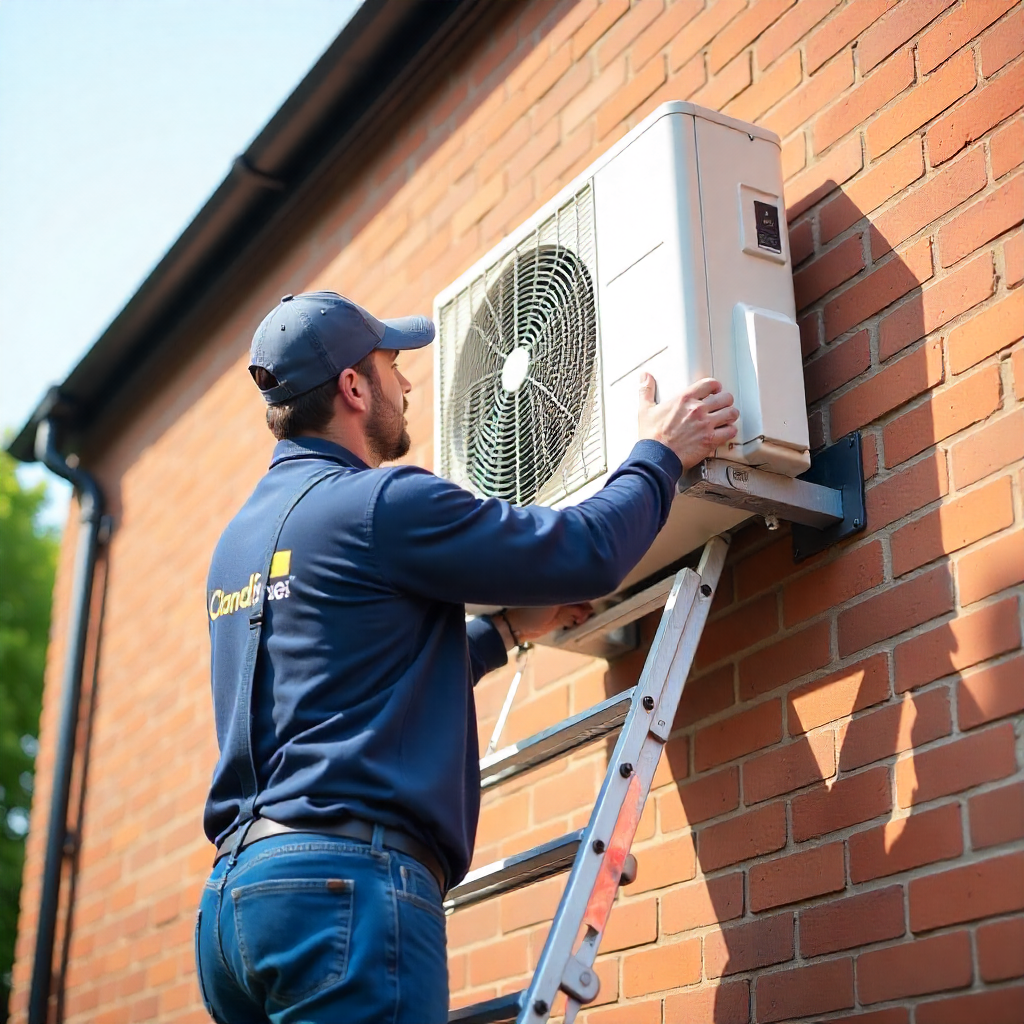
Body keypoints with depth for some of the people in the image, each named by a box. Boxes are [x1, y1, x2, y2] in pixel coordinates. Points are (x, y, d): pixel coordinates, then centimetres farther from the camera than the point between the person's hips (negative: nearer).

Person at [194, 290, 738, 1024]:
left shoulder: (239, 539, 20)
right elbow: (587, 550, -4)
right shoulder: (378, 503, -8)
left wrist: (507, 629, 33)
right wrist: (661, 454, 13)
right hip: (347, 881, -9)